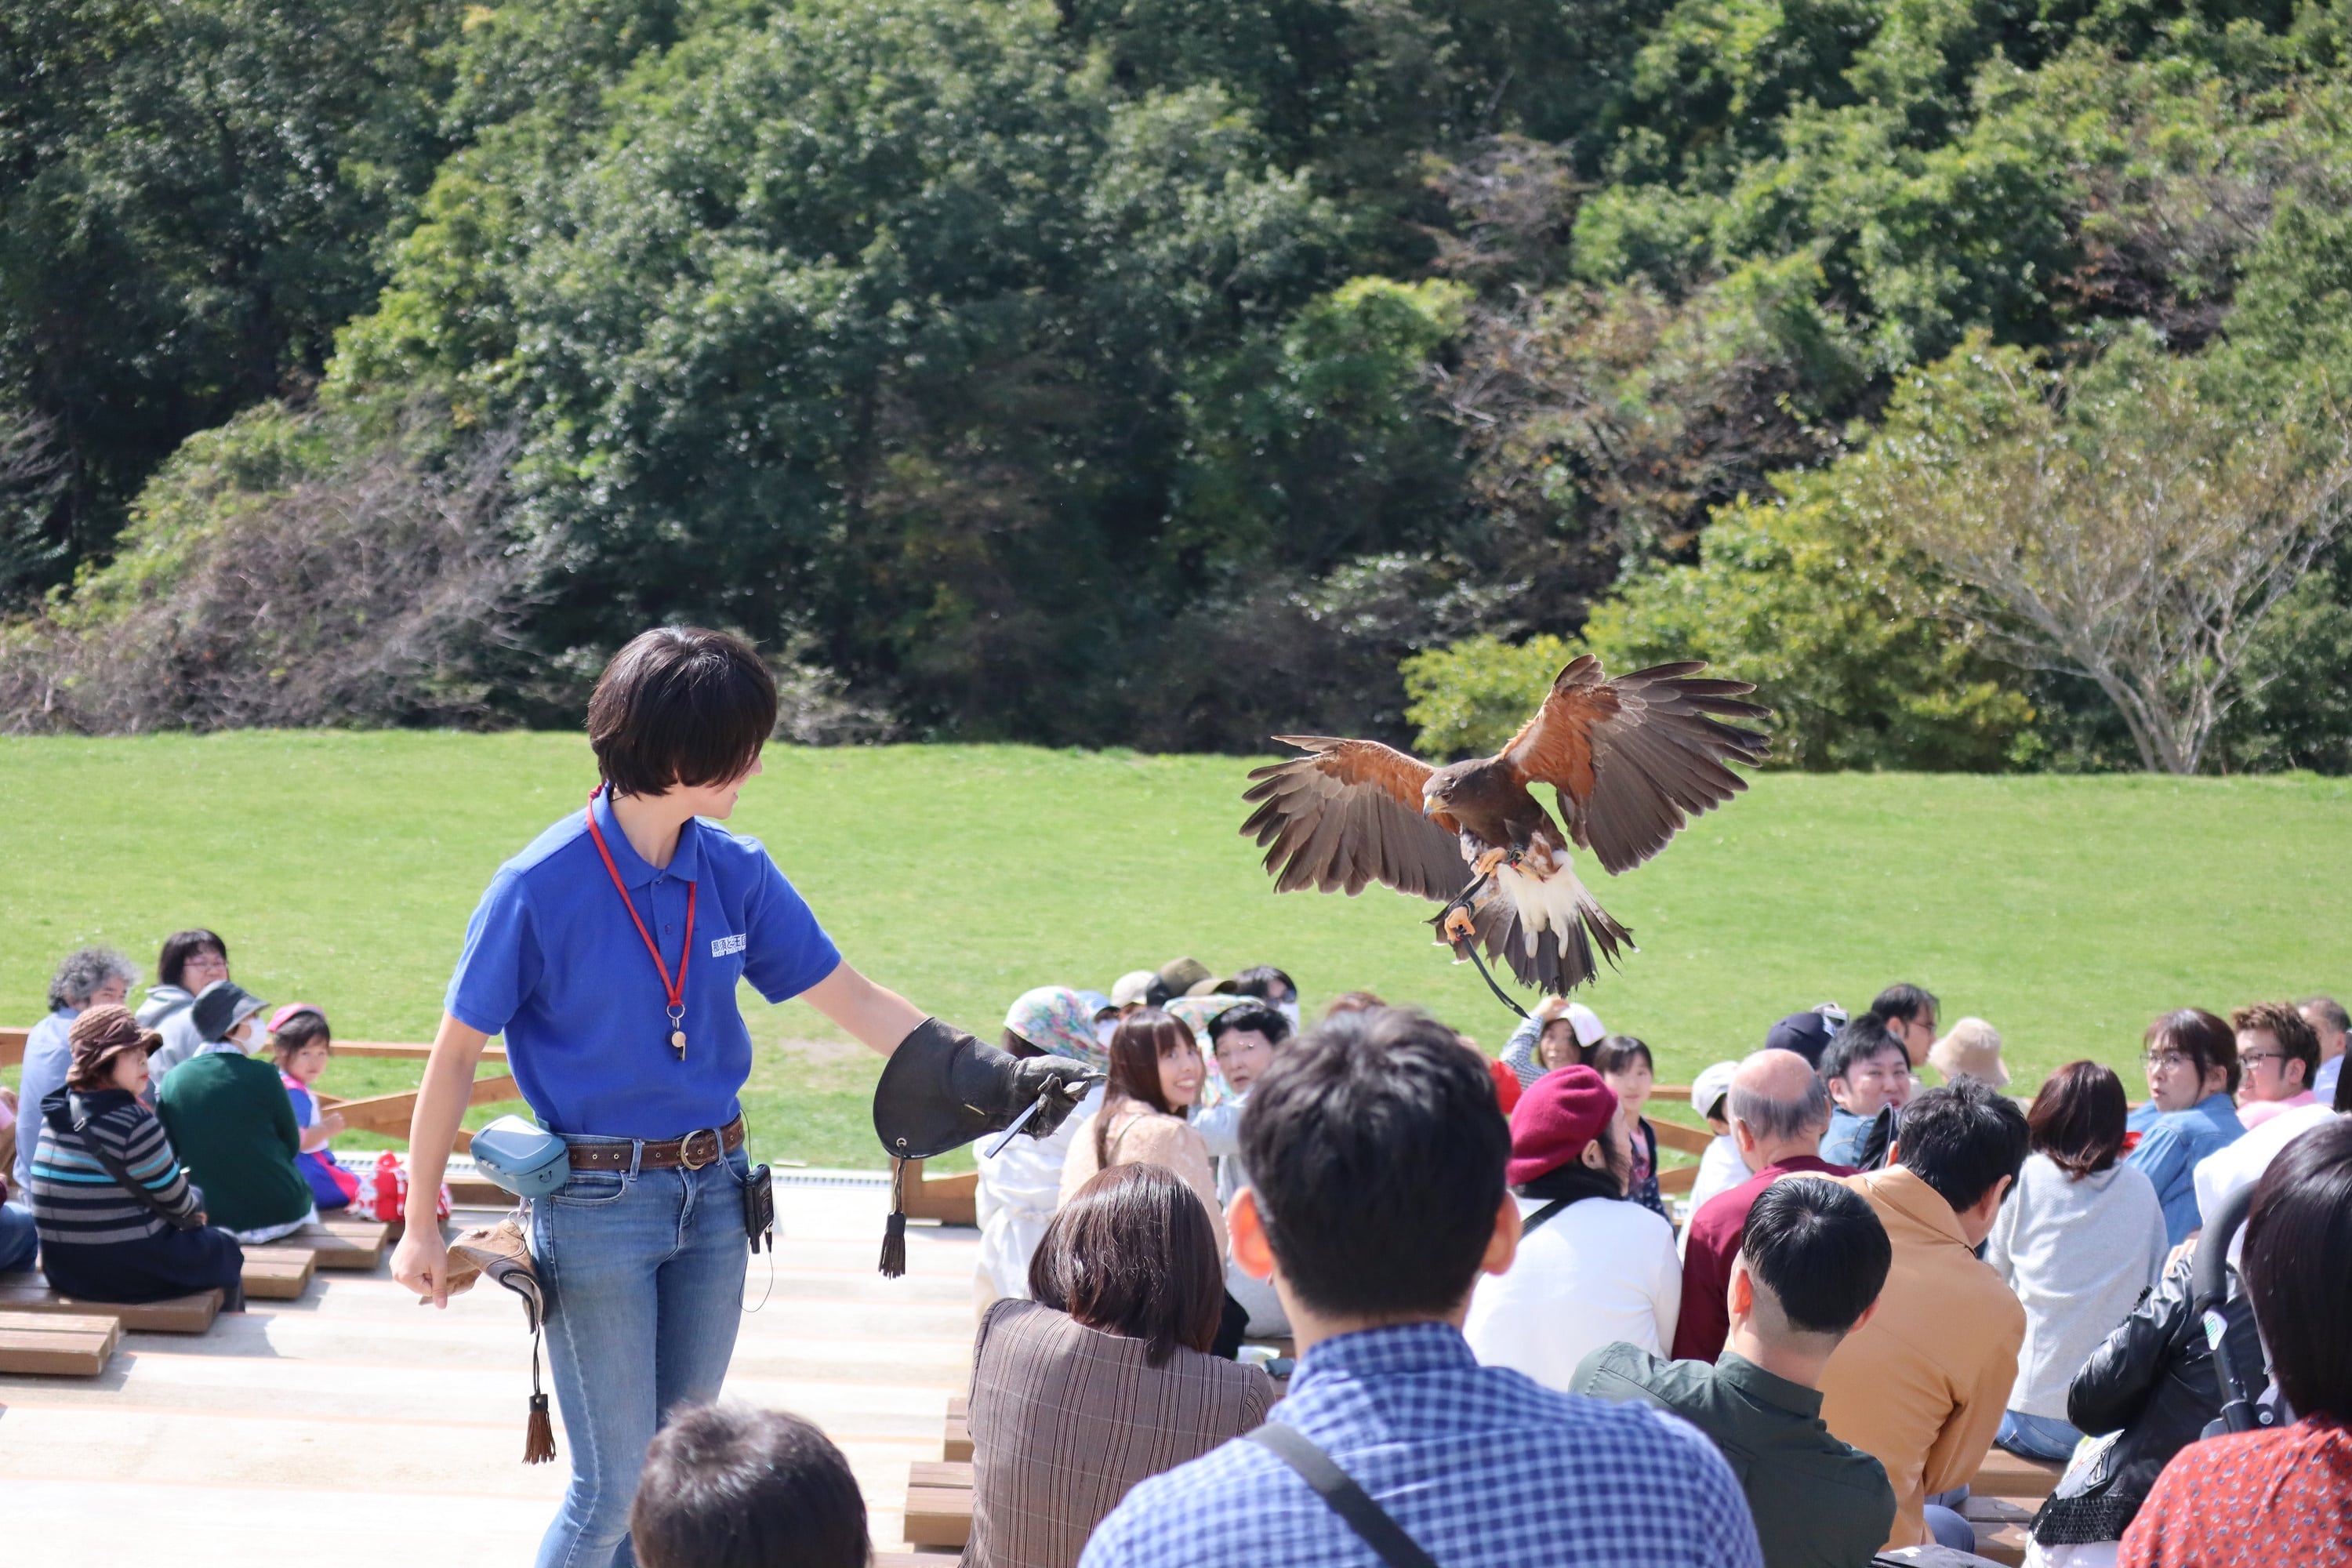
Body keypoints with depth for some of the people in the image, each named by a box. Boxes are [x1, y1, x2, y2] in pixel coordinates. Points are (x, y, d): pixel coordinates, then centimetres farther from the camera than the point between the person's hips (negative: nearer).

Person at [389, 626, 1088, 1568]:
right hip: (596, 1206, -5)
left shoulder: (736, 872, -1)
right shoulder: (540, 888, -15)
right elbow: (455, 1055, -7)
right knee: (614, 1483, -4)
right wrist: (420, 1226, -4)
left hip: (711, 1197, 5)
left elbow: (853, 1001, 6)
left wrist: (999, 1079, -2)